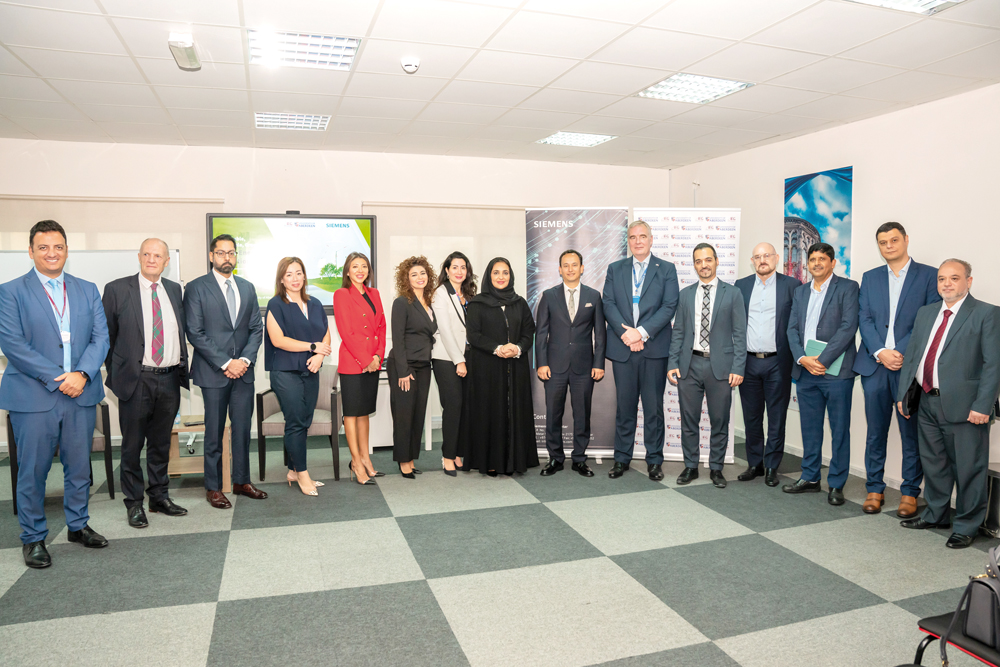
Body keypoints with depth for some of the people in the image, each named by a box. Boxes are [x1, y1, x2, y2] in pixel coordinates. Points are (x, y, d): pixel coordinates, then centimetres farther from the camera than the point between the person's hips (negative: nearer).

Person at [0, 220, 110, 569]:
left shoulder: (87, 290, 10)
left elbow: (100, 337, 4)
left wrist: (82, 374, -12)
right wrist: (56, 378, -15)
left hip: (81, 394, 3)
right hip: (33, 396, -3)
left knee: (79, 465, 12)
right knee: (32, 470, 5)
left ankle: (78, 525, 28)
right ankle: (33, 538, 20)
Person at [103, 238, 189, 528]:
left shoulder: (174, 290, 10)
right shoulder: (117, 289, -2)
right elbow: (106, 336, 2)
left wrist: (183, 367, 7)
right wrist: (115, 373, 1)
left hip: (170, 379, 4)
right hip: (136, 380, -3)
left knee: (161, 443, 14)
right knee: (132, 445, 6)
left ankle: (159, 497, 26)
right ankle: (134, 503, 19)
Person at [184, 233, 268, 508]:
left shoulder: (247, 287, 12)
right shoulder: (196, 288, -2)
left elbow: (256, 328, 10)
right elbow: (195, 333, -8)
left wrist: (245, 359, -5)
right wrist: (225, 363, -13)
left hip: (243, 370, 4)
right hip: (213, 372, -4)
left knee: (243, 429, 9)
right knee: (214, 432, 4)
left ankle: (241, 481, 22)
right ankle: (213, 488, 16)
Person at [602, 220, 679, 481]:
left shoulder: (666, 269, 6)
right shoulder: (615, 269, 12)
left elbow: (669, 306, -4)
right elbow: (608, 304, 3)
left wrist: (642, 332, -14)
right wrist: (625, 332, -11)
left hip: (654, 348, -1)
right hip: (622, 347, 2)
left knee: (654, 407, 4)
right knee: (625, 407, 8)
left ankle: (654, 461, 16)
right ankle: (622, 458, 19)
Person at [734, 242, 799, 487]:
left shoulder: (791, 285, 1)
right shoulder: (741, 286, 9)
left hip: (777, 363, -2)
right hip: (748, 362, 3)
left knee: (776, 418, 5)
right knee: (751, 418, 11)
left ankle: (771, 467, 17)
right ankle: (755, 464, 23)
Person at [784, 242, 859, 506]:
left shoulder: (847, 287, -1)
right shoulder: (800, 291, 16)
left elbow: (848, 327, -11)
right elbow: (792, 328, 10)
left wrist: (822, 360, -15)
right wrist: (802, 358, -6)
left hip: (836, 371, -5)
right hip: (805, 370, 5)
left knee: (839, 429, 2)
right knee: (810, 427, 12)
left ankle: (836, 484, 12)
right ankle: (810, 477, 24)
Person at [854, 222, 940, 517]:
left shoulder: (929, 275, 3)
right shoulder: (870, 278, 13)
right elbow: (864, 319, 5)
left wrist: (901, 351, -14)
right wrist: (880, 352, -10)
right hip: (875, 365, 3)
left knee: (912, 433, 5)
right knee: (875, 432, 9)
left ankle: (910, 492, 17)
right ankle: (875, 489, 19)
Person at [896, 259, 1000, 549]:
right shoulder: (925, 313, 14)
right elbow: (911, 355, 14)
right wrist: (903, 393, 9)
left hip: (963, 405, -6)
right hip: (927, 402, 6)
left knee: (968, 469, 4)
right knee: (933, 463, 18)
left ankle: (966, 526, 20)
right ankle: (936, 515, 34)